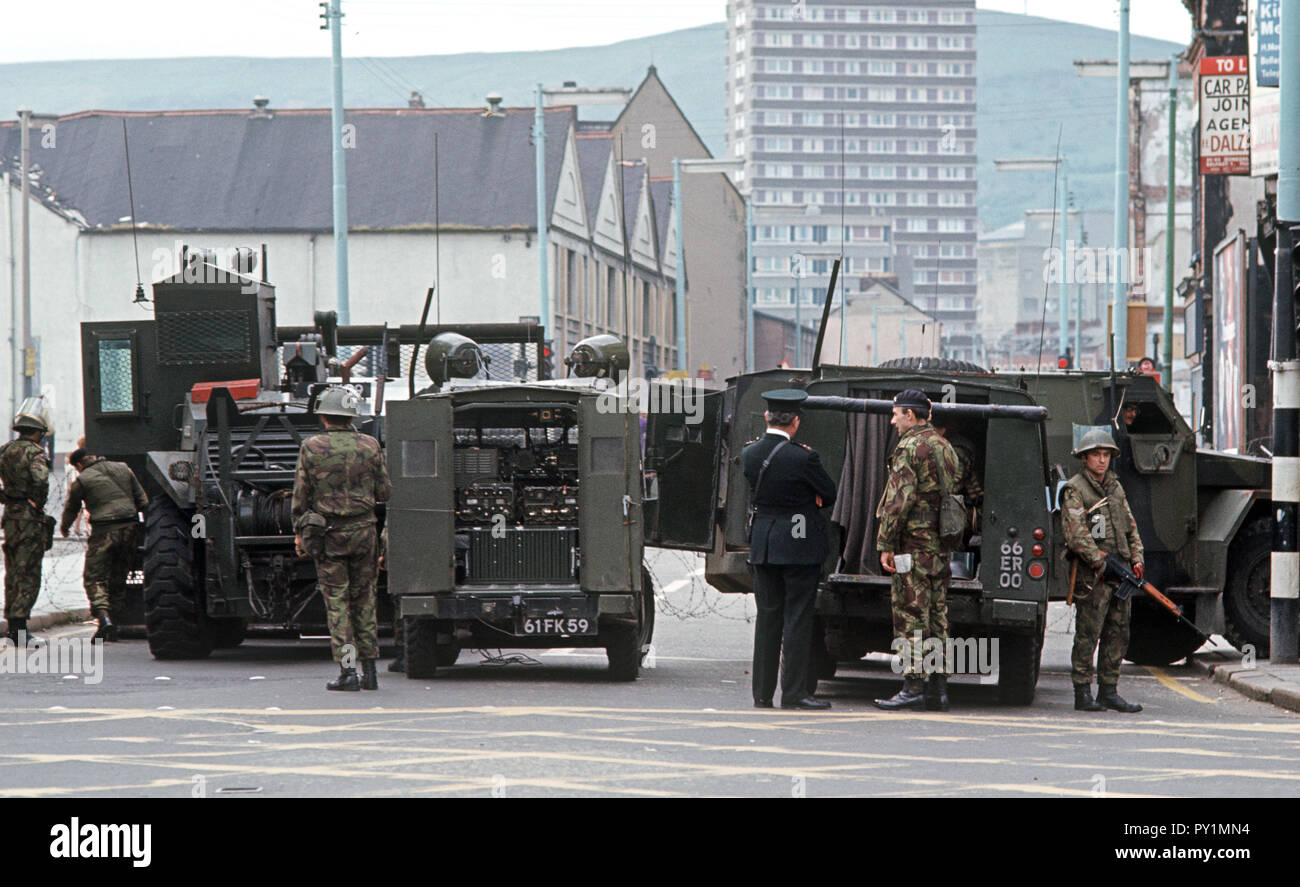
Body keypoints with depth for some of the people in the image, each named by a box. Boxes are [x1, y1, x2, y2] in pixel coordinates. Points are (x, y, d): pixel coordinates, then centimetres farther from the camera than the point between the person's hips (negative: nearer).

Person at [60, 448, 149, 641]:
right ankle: (117, 622, 13)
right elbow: (143, 501, 13)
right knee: (118, 580, 15)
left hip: (104, 532, -5)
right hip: (130, 529, 5)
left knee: (94, 579, -1)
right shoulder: (123, 469, 12)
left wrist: (64, 527, 35)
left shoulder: (82, 480, 0)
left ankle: (105, 620, -21)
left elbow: (71, 509, 16)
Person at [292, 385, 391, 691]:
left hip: (326, 534, -2)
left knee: (337, 601, 1)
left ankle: (347, 669, -5)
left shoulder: (311, 448, -5)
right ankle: (369, 669, 11)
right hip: (363, 529, 2)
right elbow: (384, 493, 4)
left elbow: (300, 494, -2)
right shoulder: (369, 446, 0)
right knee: (364, 599, 10)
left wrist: (299, 531, 9)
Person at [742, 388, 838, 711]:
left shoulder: (749, 454, 1)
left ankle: (762, 693, 12)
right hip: (800, 544, -5)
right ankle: (794, 692, -3)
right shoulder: (802, 458, -16)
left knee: (767, 618, 11)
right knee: (797, 618, -1)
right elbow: (829, 495, -5)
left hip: (762, 544, 5)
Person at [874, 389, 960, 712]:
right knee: (936, 616, 10)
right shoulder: (946, 448, 16)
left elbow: (899, 500, -18)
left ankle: (914, 687, -10)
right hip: (942, 546, 9)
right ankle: (937, 688, 10)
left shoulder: (910, 448, -11)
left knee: (911, 616, -7)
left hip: (913, 544, -9)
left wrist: (885, 544, -14)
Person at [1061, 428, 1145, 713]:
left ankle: (1108, 692, 14)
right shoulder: (1075, 490, -5)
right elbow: (1077, 535, -14)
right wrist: (1101, 563, -18)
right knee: (1088, 635, -6)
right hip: (1092, 575, -7)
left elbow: (1131, 527, 21)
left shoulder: (1115, 487, 17)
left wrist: (1136, 560, 8)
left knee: (1118, 635, 8)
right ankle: (1083, 694, -3)